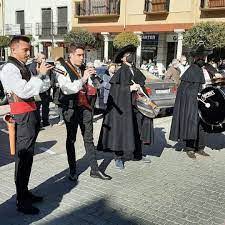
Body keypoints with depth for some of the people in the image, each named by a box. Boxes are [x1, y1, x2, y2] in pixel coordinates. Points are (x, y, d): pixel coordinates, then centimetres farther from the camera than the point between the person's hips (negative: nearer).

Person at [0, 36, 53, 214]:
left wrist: (46, 72, 6)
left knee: (28, 156, 15)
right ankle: (21, 202, 5)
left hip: (31, 114, 9)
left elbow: (35, 89, 20)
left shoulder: (23, 67, 15)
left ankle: (25, 192, 28)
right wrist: (40, 74, -17)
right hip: (23, 116, -9)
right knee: (23, 157, -5)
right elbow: (24, 91, -24)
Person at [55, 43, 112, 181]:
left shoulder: (82, 69, 11)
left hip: (85, 106, 5)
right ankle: (73, 171, 19)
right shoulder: (62, 68, -6)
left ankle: (94, 170, 16)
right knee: (71, 139, 7)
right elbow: (66, 89, -19)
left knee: (89, 138, 9)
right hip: (71, 107, -5)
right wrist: (83, 79, -23)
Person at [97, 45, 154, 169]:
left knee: (138, 129, 8)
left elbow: (142, 87, 19)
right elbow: (114, 89, -13)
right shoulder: (120, 72, -5)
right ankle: (119, 157, 8)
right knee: (122, 129, -3)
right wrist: (129, 88, -18)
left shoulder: (137, 71, 13)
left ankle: (137, 154, 22)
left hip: (137, 104, 6)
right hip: (123, 105, -6)